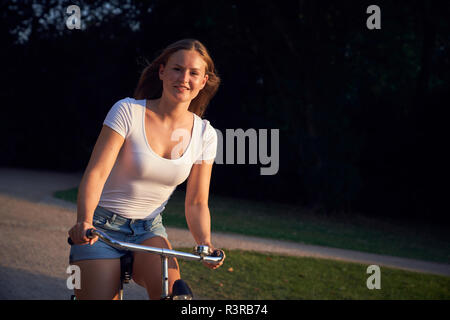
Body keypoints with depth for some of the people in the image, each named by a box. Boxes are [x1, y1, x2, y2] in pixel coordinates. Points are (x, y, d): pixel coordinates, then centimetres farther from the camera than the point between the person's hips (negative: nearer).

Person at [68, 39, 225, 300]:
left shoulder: (204, 135, -3)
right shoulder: (127, 111, -14)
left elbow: (196, 202, 1)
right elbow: (96, 173, -21)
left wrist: (206, 244, -18)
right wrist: (84, 221, -38)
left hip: (148, 230, 2)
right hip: (103, 226, -2)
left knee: (170, 288, -28)